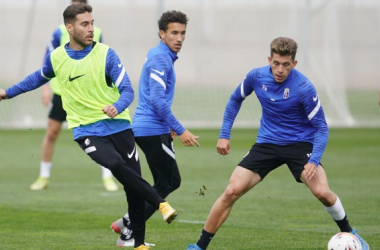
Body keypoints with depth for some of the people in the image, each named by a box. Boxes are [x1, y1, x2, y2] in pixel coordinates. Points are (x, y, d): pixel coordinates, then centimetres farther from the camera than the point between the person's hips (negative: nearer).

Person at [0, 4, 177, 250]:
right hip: (87, 131, 0)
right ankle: (161, 204, -26)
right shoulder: (55, 58, 2)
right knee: (116, 165, -31)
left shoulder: (106, 54, -5)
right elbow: (39, 78, 25)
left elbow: (127, 90, -8)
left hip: (118, 126, 0)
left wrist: (117, 106, -29)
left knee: (133, 187, 0)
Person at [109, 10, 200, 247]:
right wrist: (180, 130, -21)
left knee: (171, 181, 14)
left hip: (147, 128, 10)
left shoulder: (159, 56, 15)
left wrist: (169, 126, 28)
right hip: (153, 131, -10)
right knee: (166, 184, -5)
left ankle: (126, 222, 17)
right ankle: (128, 234, -1)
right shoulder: (160, 59, -16)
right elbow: (158, 100, -24)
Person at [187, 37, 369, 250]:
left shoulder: (304, 88, -21)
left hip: (300, 143, -3)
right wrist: (224, 134, 7)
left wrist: (314, 161, -30)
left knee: (322, 192, -24)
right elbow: (236, 99, 12)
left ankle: (349, 233, 5)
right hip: (267, 143, 3)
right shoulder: (257, 77, -9)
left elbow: (321, 127, -16)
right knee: (231, 192, -11)